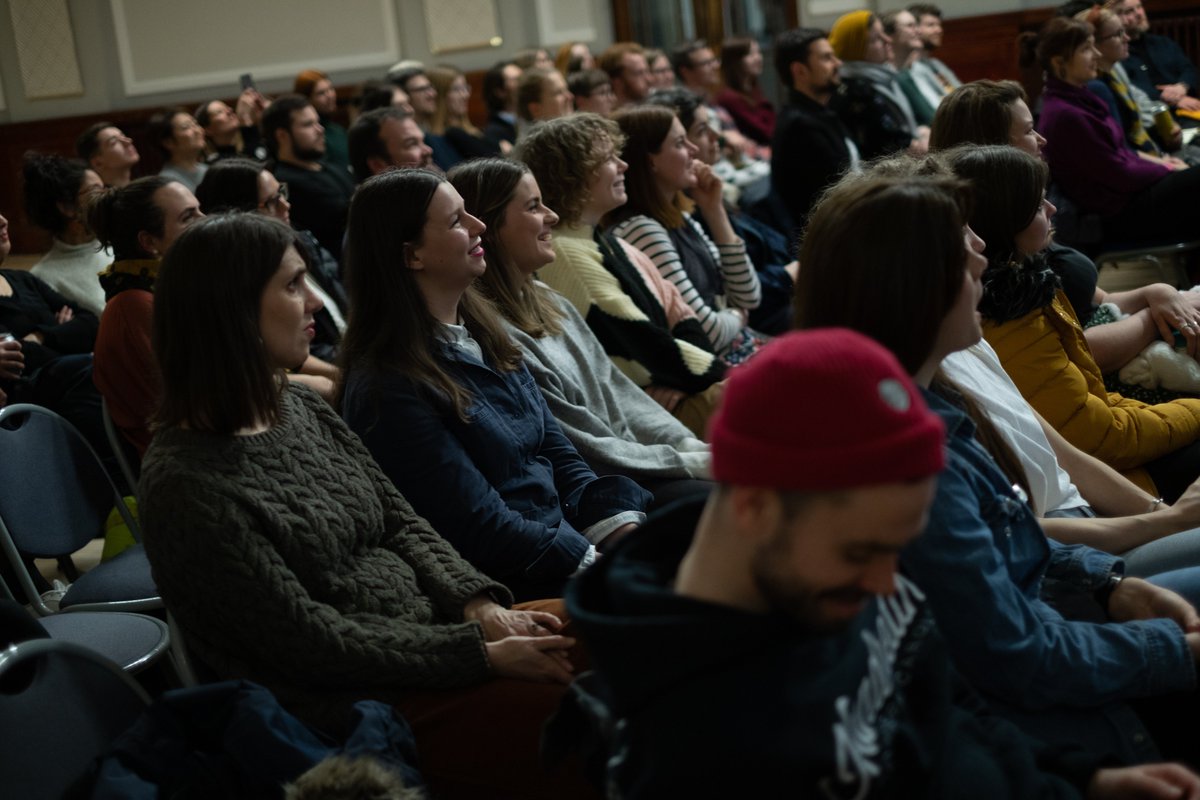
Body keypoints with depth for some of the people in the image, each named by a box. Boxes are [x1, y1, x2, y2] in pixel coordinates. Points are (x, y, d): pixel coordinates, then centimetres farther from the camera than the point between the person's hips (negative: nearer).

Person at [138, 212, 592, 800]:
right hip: (362, 707, -8)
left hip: (430, 629, 8)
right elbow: (313, 643, -19)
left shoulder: (300, 407, 6)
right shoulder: (186, 485, -20)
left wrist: (481, 606, -7)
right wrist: (484, 654, -18)